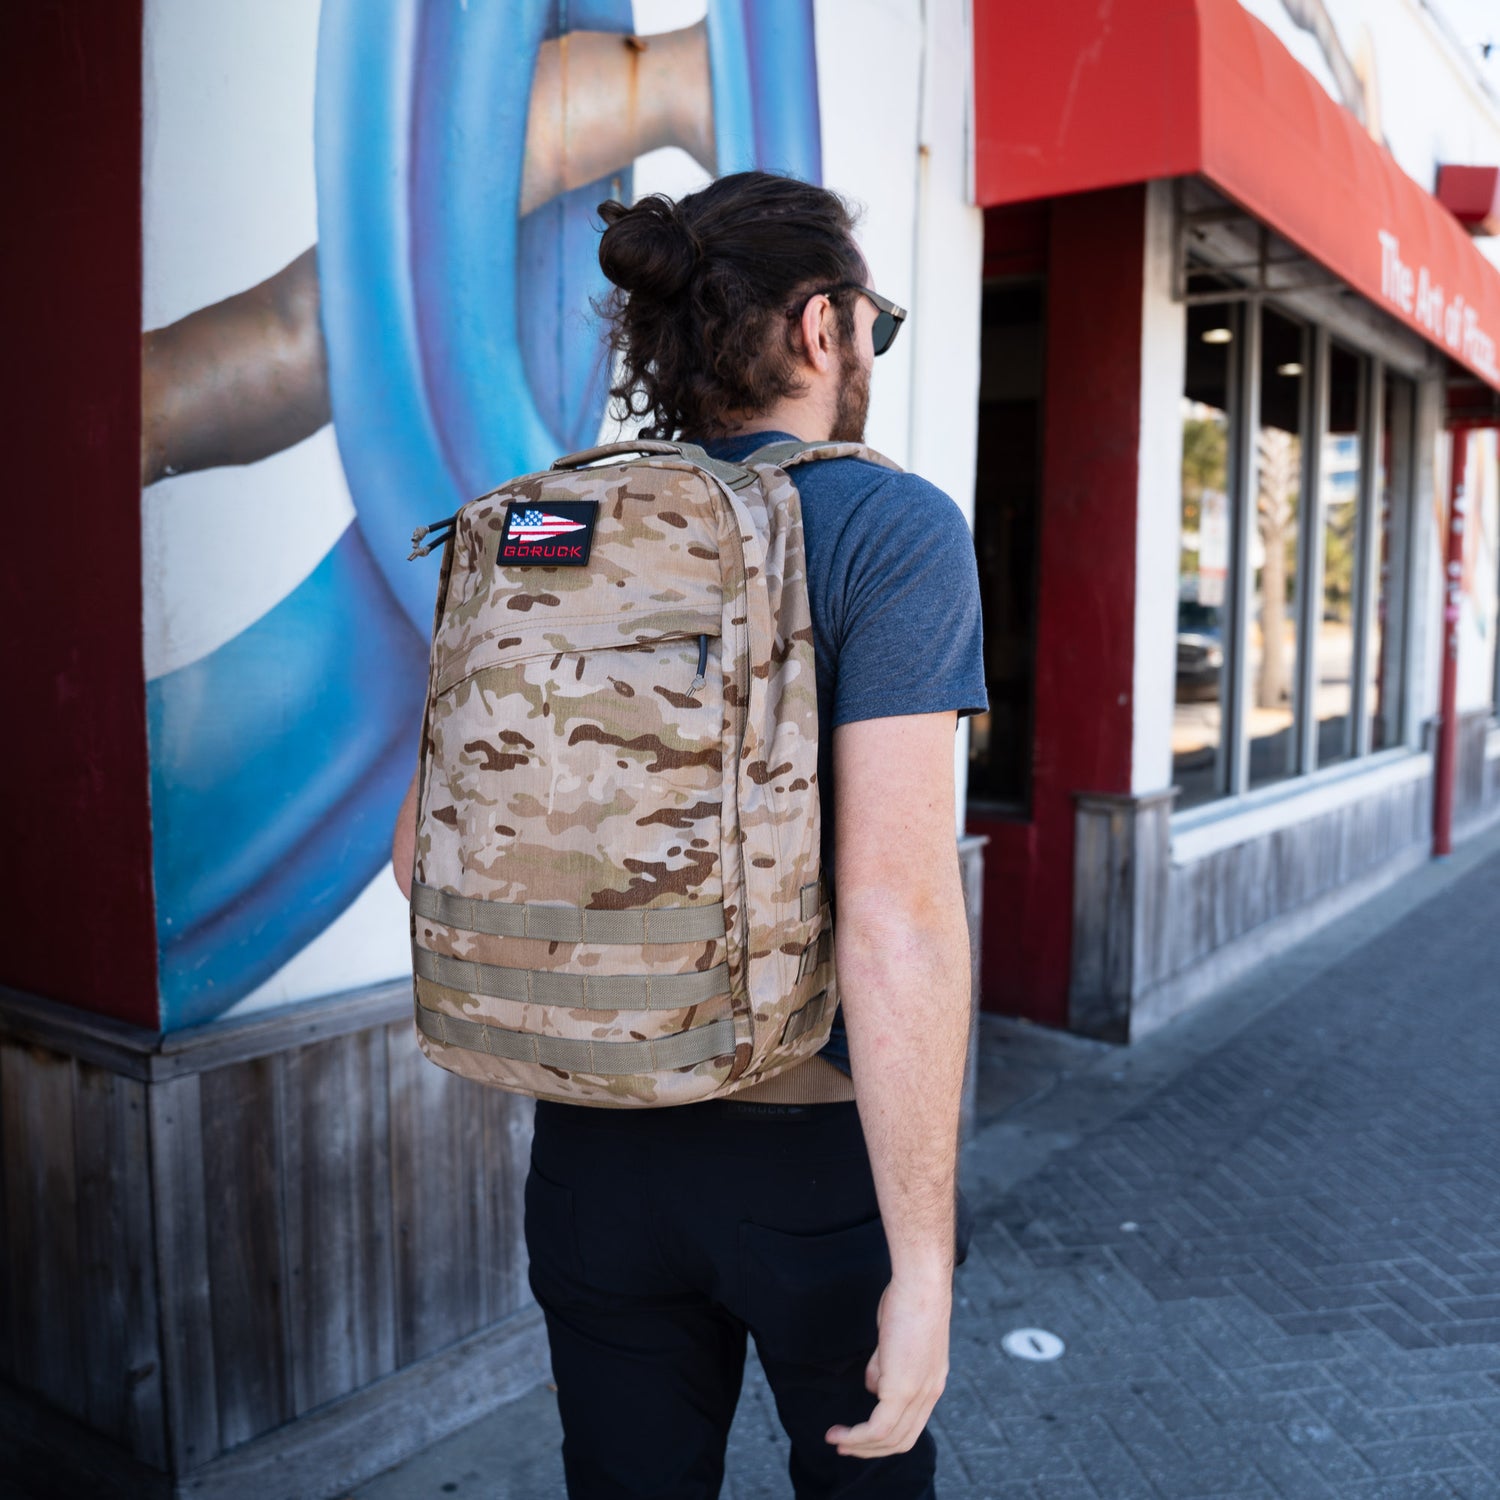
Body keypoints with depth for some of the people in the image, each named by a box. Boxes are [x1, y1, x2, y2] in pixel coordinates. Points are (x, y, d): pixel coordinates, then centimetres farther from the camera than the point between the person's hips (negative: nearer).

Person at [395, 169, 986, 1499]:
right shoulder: (891, 528, -15)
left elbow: (428, 850, 4)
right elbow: (896, 907, -24)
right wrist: (922, 1265, -17)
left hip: (604, 1151, 4)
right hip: (818, 1153, -3)